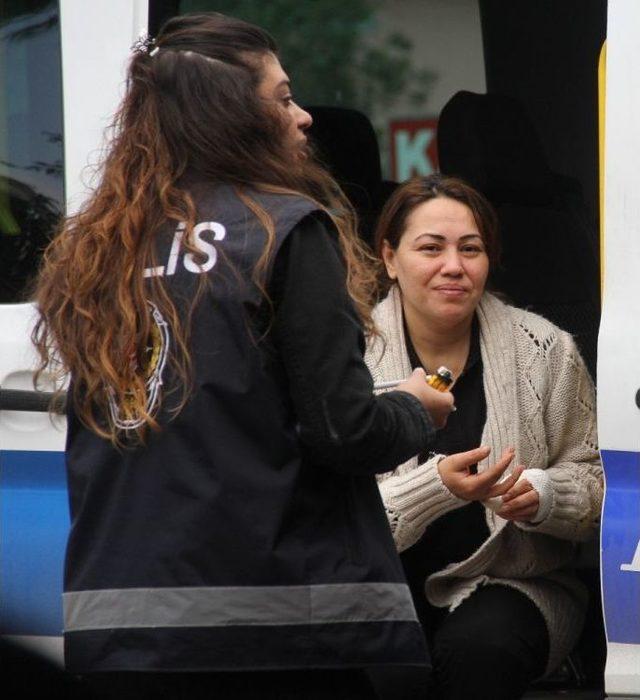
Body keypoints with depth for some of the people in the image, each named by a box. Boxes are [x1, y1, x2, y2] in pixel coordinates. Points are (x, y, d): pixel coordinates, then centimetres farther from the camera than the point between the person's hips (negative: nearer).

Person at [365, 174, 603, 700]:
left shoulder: (546, 351, 1)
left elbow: (596, 482, 7)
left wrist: (544, 494, -16)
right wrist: (435, 488, -27)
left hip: (514, 583, 1)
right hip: (385, 588, -1)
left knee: (480, 645, -33)